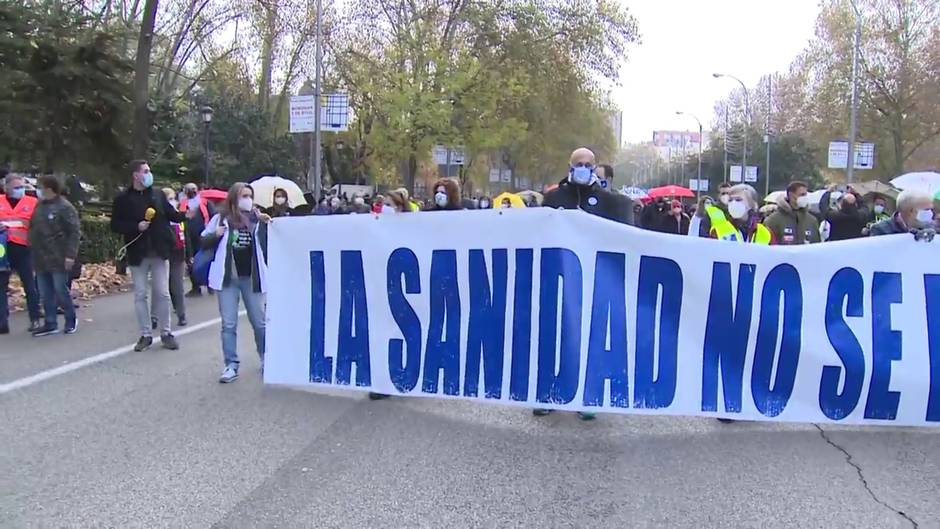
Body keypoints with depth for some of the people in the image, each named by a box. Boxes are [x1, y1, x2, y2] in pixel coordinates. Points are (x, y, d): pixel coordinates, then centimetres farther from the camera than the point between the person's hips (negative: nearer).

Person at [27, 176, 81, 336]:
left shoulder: (65, 207, -10)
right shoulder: (39, 206, 12)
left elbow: (74, 231, -13)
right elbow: (33, 228, 21)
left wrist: (70, 254, -18)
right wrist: (33, 252, 14)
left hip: (58, 259, -7)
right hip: (40, 259, 7)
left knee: (61, 291, -1)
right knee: (46, 294, 9)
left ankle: (71, 320, 17)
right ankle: (50, 324, 16)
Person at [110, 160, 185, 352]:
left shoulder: (158, 195, 5)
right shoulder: (123, 199, -2)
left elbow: (172, 215, 8)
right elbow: (115, 226, -3)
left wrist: (186, 215, -11)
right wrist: (136, 226, -16)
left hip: (160, 252, 1)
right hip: (138, 254, -1)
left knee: (162, 293, 3)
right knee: (140, 295, 5)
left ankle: (166, 333, 14)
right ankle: (146, 335, 14)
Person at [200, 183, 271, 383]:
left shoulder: (257, 218, 2)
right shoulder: (221, 218, 0)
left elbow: (270, 243, -1)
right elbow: (204, 242, 5)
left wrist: (267, 225, -15)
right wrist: (216, 235, -14)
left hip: (251, 277, 1)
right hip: (227, 277, 0)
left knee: (259, 323, 9)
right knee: (228, 324, 2)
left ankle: (267, 360, 25)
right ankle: (231, 365, 8)